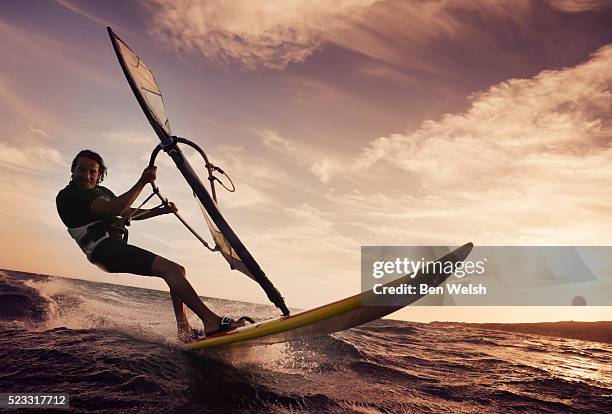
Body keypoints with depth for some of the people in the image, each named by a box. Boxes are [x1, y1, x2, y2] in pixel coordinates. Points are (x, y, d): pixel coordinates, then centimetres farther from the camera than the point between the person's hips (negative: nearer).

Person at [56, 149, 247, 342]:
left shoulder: (102, 191, 25)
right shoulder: (68, 195, -4)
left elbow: (128, 212, 31)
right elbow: (113, 209, -18)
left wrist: (162, 210, 17)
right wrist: (142, 182, -21)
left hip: (119, 248, 10)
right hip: (105, 250, -10)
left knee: (177, 271, 7)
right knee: (170, 269, -24)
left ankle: (184, 331, -2)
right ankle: (211, 320, -30)